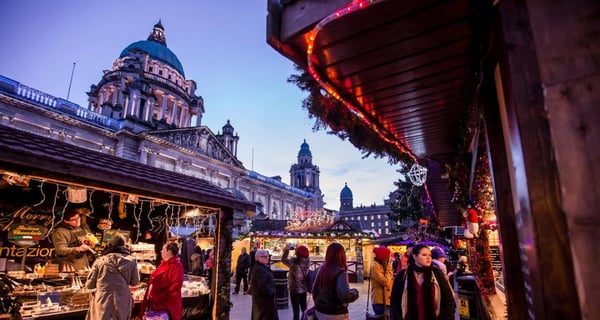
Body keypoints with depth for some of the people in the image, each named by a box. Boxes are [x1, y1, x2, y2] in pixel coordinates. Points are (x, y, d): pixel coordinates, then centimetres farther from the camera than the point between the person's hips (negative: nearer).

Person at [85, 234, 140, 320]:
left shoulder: (100, 261, -4)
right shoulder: (131, 261, -4)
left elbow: (89, 285, 3)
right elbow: (135, 282, 5)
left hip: (103, 303, 0)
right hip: (122, 303, 0)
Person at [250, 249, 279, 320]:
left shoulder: (260, 267, 12)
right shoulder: (260, 269, -22)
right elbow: (263, 285, -31)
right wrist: (271, 291, -17)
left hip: (260, 298, 11)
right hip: (264, 299, -11)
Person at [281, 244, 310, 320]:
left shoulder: (294, 262, -17)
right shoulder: (307, 261, -12)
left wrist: (287, 249, -4)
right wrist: (298, 249, -9)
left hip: (294, 289, -2)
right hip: (304, 289, 2)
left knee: (296, 310, 7)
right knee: (304, 309, 14)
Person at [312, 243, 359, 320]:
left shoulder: (322, 269, -2)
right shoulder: (340, 272, -21)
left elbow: (314, 290, 11)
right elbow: (346, 296, -30)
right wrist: (355, 292, -11)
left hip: (319, 311, 6)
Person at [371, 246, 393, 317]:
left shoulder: (383, 266, 11)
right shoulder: (375, 267, -16)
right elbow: (385, 281, -24)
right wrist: (389, 268, -16)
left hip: (387, 300, 9)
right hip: (380, 301, -9)